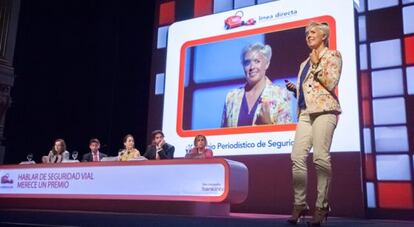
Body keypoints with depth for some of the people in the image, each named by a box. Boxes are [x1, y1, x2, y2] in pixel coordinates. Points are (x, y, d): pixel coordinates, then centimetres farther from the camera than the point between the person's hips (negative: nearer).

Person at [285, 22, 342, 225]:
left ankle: (321, 206, -9)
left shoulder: (332, 55, 9)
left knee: (320, 157, -15)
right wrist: (294, 89, 10)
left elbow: (331, 84, -6)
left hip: (324, 110, -6)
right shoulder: (305, 63, 26)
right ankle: (299, 204, -2)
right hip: (305, 112, 6)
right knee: (297, 157, -7)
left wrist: (317, 65, -5)